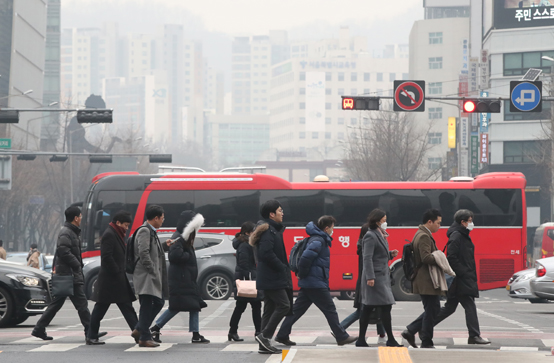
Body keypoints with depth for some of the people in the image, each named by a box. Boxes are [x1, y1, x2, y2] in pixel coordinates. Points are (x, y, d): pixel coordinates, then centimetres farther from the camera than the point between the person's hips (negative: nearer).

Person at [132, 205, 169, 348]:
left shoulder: (151, 232, 19)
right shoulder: (144, 231, -14)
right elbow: (143, 253, -21)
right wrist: (152, 271, -19)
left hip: (153, 277, 10)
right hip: (146, 276, -10)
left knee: (158, 302, 12)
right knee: (147, 306, -7)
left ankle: (139, 330, 19)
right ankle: (144, 338, -2)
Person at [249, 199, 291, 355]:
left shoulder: (273, 229, 18)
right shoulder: (268, 231, -15)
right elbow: (267, 253, -24)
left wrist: (284, 268, 10)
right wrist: (283, 268, -16)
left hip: (270, 277, 11)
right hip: (272, 278, -11)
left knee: (270, 310, 10)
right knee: (284, 305, -12)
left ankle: (264, 345, 11)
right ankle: (264, 336, -10)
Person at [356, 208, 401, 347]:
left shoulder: (380, 235, 18)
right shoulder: (370, 236, -12)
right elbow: (367, 258, -18)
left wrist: (390, 254, 6)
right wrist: (370, 277, -23)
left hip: (383, 275, 10)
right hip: (375, 276, -10)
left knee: (368, 308, 10)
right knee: (386, 306, -10)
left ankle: (361, 340, 12)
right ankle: (390, 340, -6)